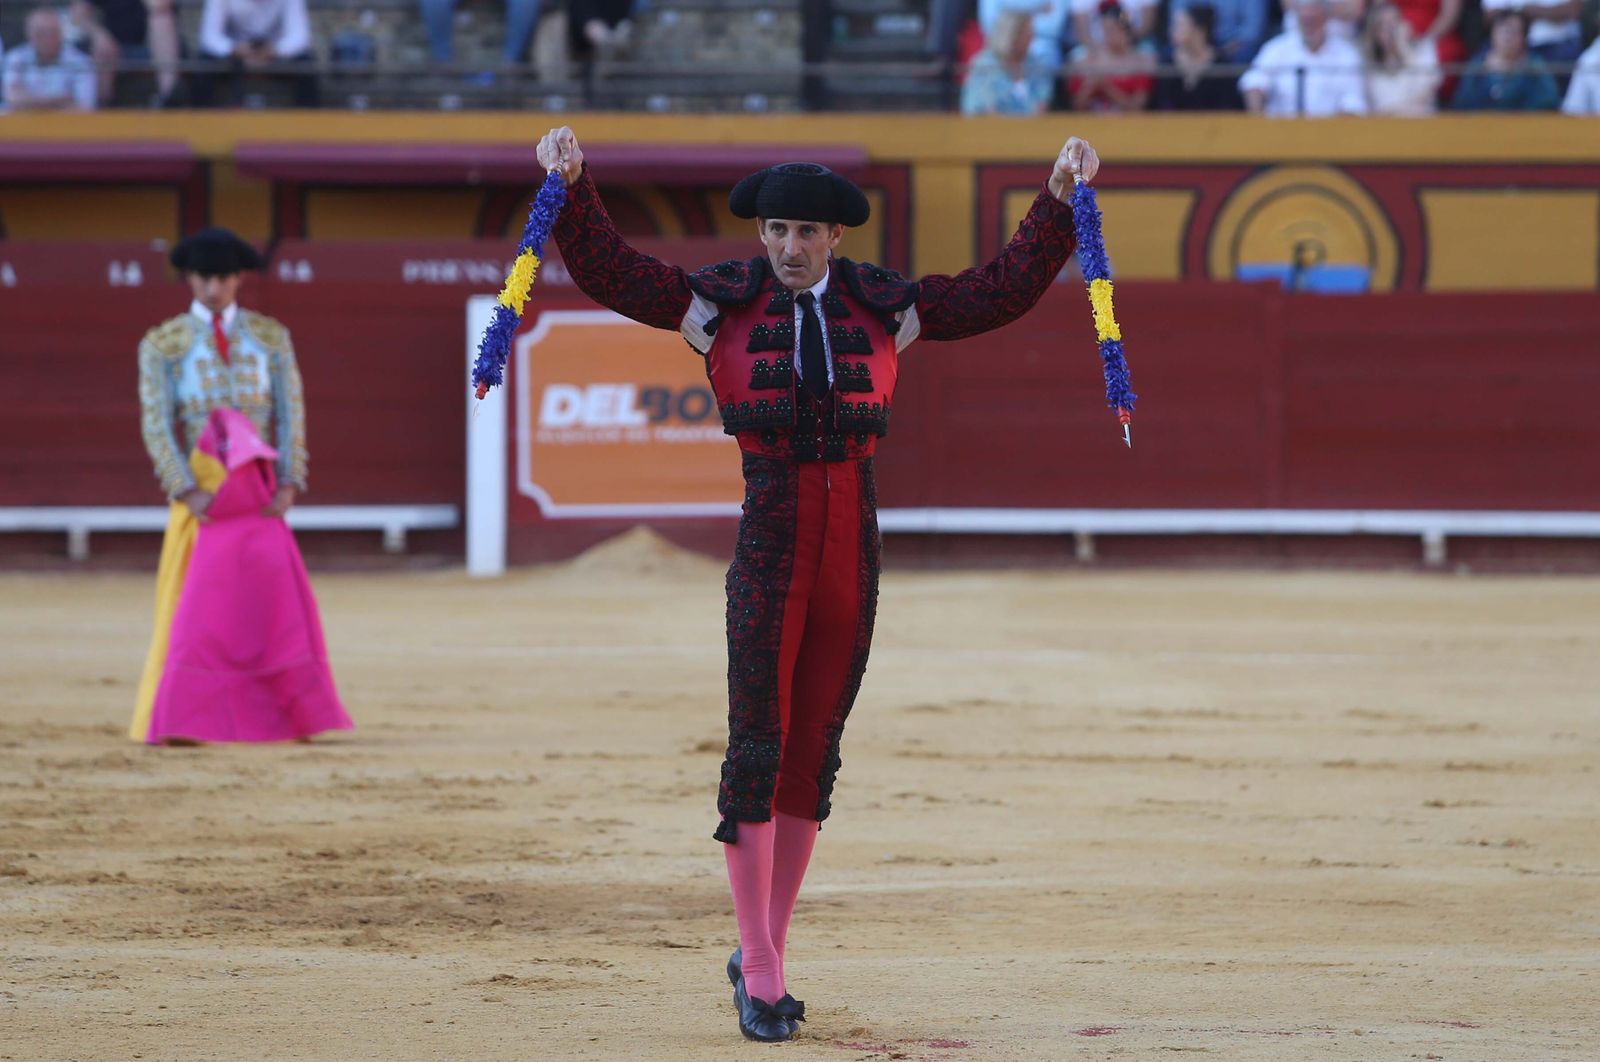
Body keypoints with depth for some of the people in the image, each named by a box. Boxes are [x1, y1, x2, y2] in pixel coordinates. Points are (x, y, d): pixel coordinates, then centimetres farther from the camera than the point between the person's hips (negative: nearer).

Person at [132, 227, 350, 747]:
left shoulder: (271, 337, 10)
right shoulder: (162, 344, 2)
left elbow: (291, 414, 6)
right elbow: (156, 424, -4)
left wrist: (288, 484, -6)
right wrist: (187, 492, -14)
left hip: (258, 493, 2)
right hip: (201, 493, -2)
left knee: (279, 601, -3)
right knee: (194, 602, -7)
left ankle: (291, 717, 5)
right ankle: (176, 720, -3)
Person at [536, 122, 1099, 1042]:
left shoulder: (881, 305, 8)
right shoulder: (726, 302, 2)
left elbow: (1004, 292, 11)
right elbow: (610, 273, -5)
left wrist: (1059, 203, 4)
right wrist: (575, 188, -17)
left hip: (855, 547, 3)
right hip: (768, 543, -3)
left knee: (816, 751, 7)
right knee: (757, 748, -6)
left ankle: (765, 952, 17)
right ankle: (760, 971, -2)